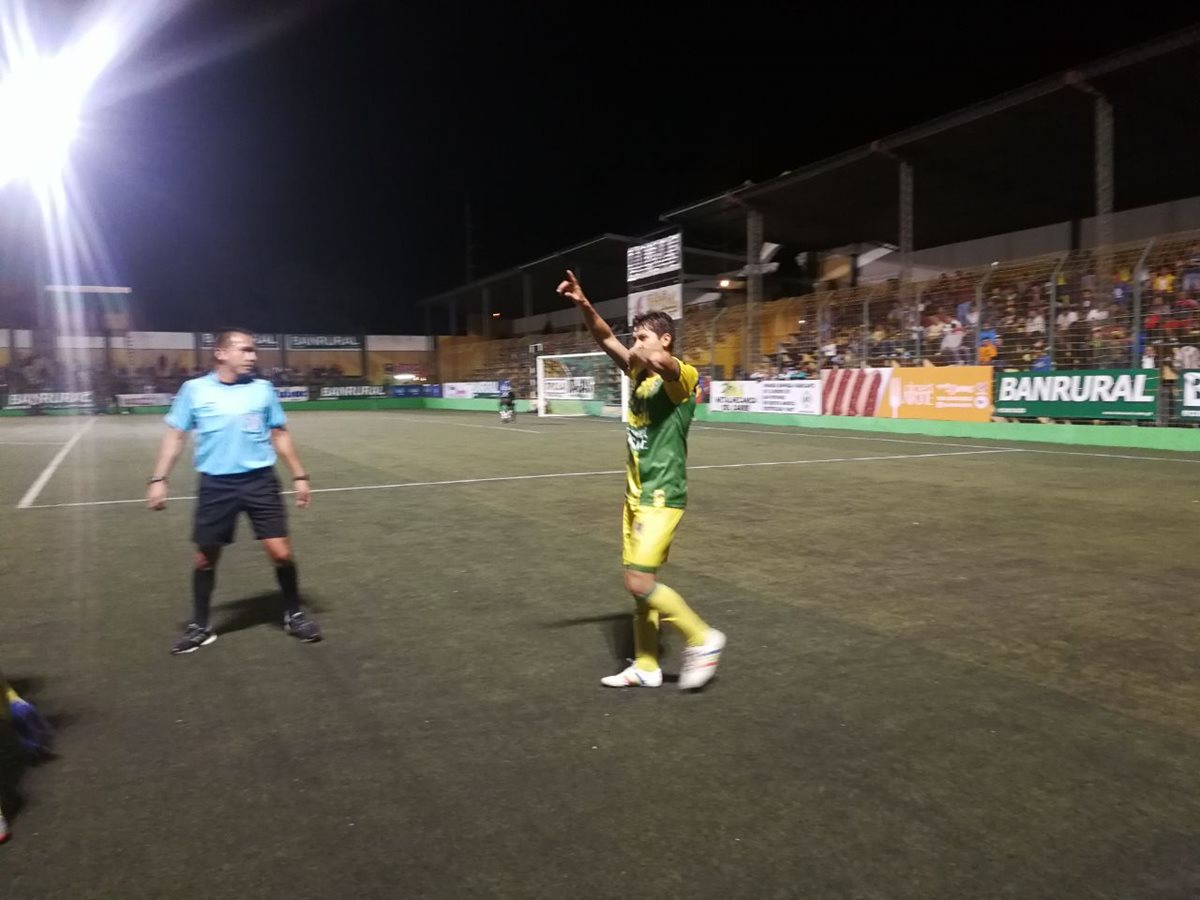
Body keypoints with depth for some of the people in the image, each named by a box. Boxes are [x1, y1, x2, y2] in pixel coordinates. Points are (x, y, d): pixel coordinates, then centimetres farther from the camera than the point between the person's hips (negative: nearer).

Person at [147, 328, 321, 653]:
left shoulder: (263, 389, 3)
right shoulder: (194, 389, -1)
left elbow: (280, 435, 10)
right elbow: (175, 435, 4)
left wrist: (299, 476, 8)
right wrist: (159, 479, -2)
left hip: (260, 480, 0)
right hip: (216, 484, 0)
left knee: (281, 552, -4)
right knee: (205, 557, 8)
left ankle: (293, 615, 18)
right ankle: (200, 626, 26)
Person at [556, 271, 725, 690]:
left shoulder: (682, 377, -13)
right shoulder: (639, 372, 10)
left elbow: (659, 361, -36)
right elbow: (607, 340, 4)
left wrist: (642, 354, -17)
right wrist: (584, 305, -10)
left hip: (662, 496, -8)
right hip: (636, 493, 8)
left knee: (639, 582, -13)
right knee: (639, 582, 11)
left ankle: (702, 639, 5)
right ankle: (646, 667, 22)